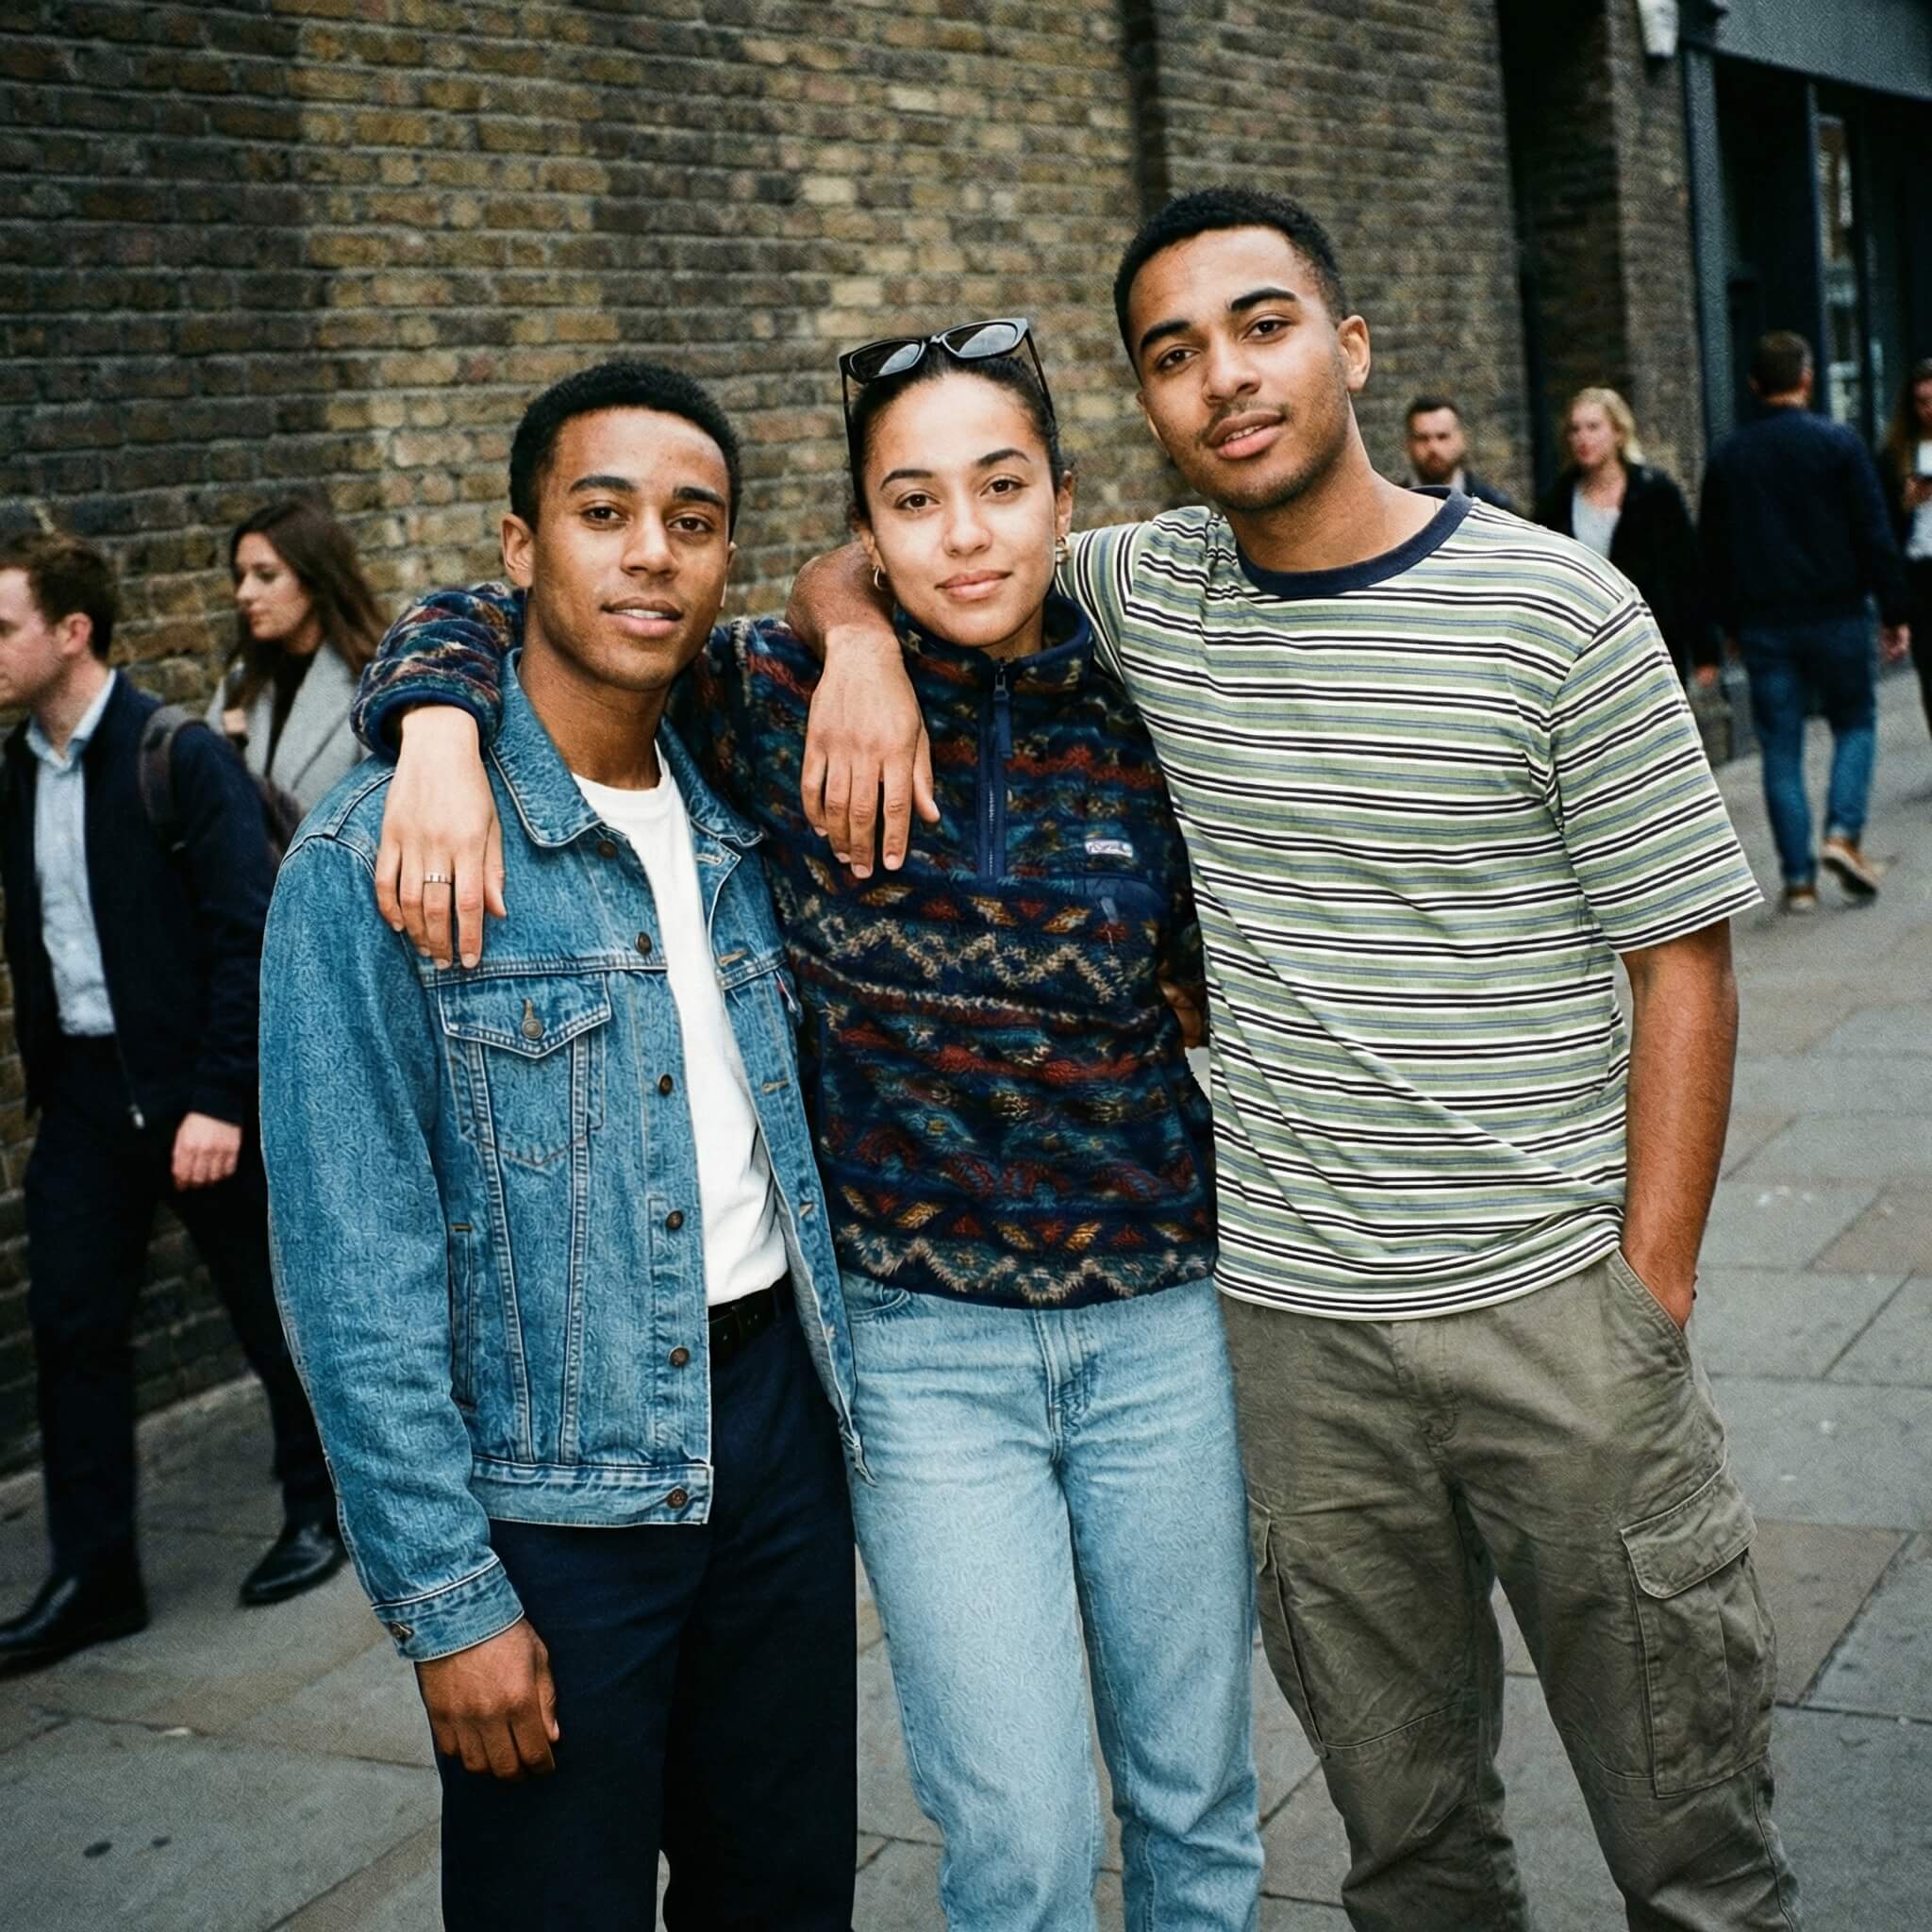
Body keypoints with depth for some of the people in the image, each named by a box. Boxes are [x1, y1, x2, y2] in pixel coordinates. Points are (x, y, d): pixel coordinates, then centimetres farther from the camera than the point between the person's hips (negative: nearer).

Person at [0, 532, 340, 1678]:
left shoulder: (179, 755, -13)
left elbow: (248, 934, -16)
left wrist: (219, 1099, -19)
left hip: (196, 1090, -6)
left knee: (272, 1307, 10)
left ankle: (322, 1508, 30)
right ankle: (94, 1580, 16)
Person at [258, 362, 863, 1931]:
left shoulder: (734, 829, 5)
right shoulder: (379, 855, -14)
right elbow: (354, 1267, -15)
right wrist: (445, 1596, -15)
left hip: (775, 1410, 6)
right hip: (554, 1487, -5)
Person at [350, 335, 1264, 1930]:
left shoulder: (1139, 716, 0)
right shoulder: (788, 702, -7)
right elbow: (492, 622, -4)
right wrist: (442, 728, -23)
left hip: (1161, 1319, 3)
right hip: (925, 1340, -2)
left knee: (1199, 1804, 16)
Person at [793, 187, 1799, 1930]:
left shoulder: (1560, 609, -7)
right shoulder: (1146, 594, 3)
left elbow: (1682, 955, -5)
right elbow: (861, 558, 15)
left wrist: (1652, 1294, -9)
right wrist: (863, 637, -9)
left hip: (1552, 1297, -3)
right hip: (1288, 1319, 3)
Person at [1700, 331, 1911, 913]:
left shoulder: (1726, 457, 5)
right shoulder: (1838, 443, -5)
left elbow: (1712, 552, 10)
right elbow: (1875, 536, -6)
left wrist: (1732, 625, 18)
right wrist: (1895, 613, 1)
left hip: (1763, 624, 2)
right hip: (1835, 617, -2)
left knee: (1780, 749, 5)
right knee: (1855, 723, 15)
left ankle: (1798, 878, 3)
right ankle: (1843, 833, -5)